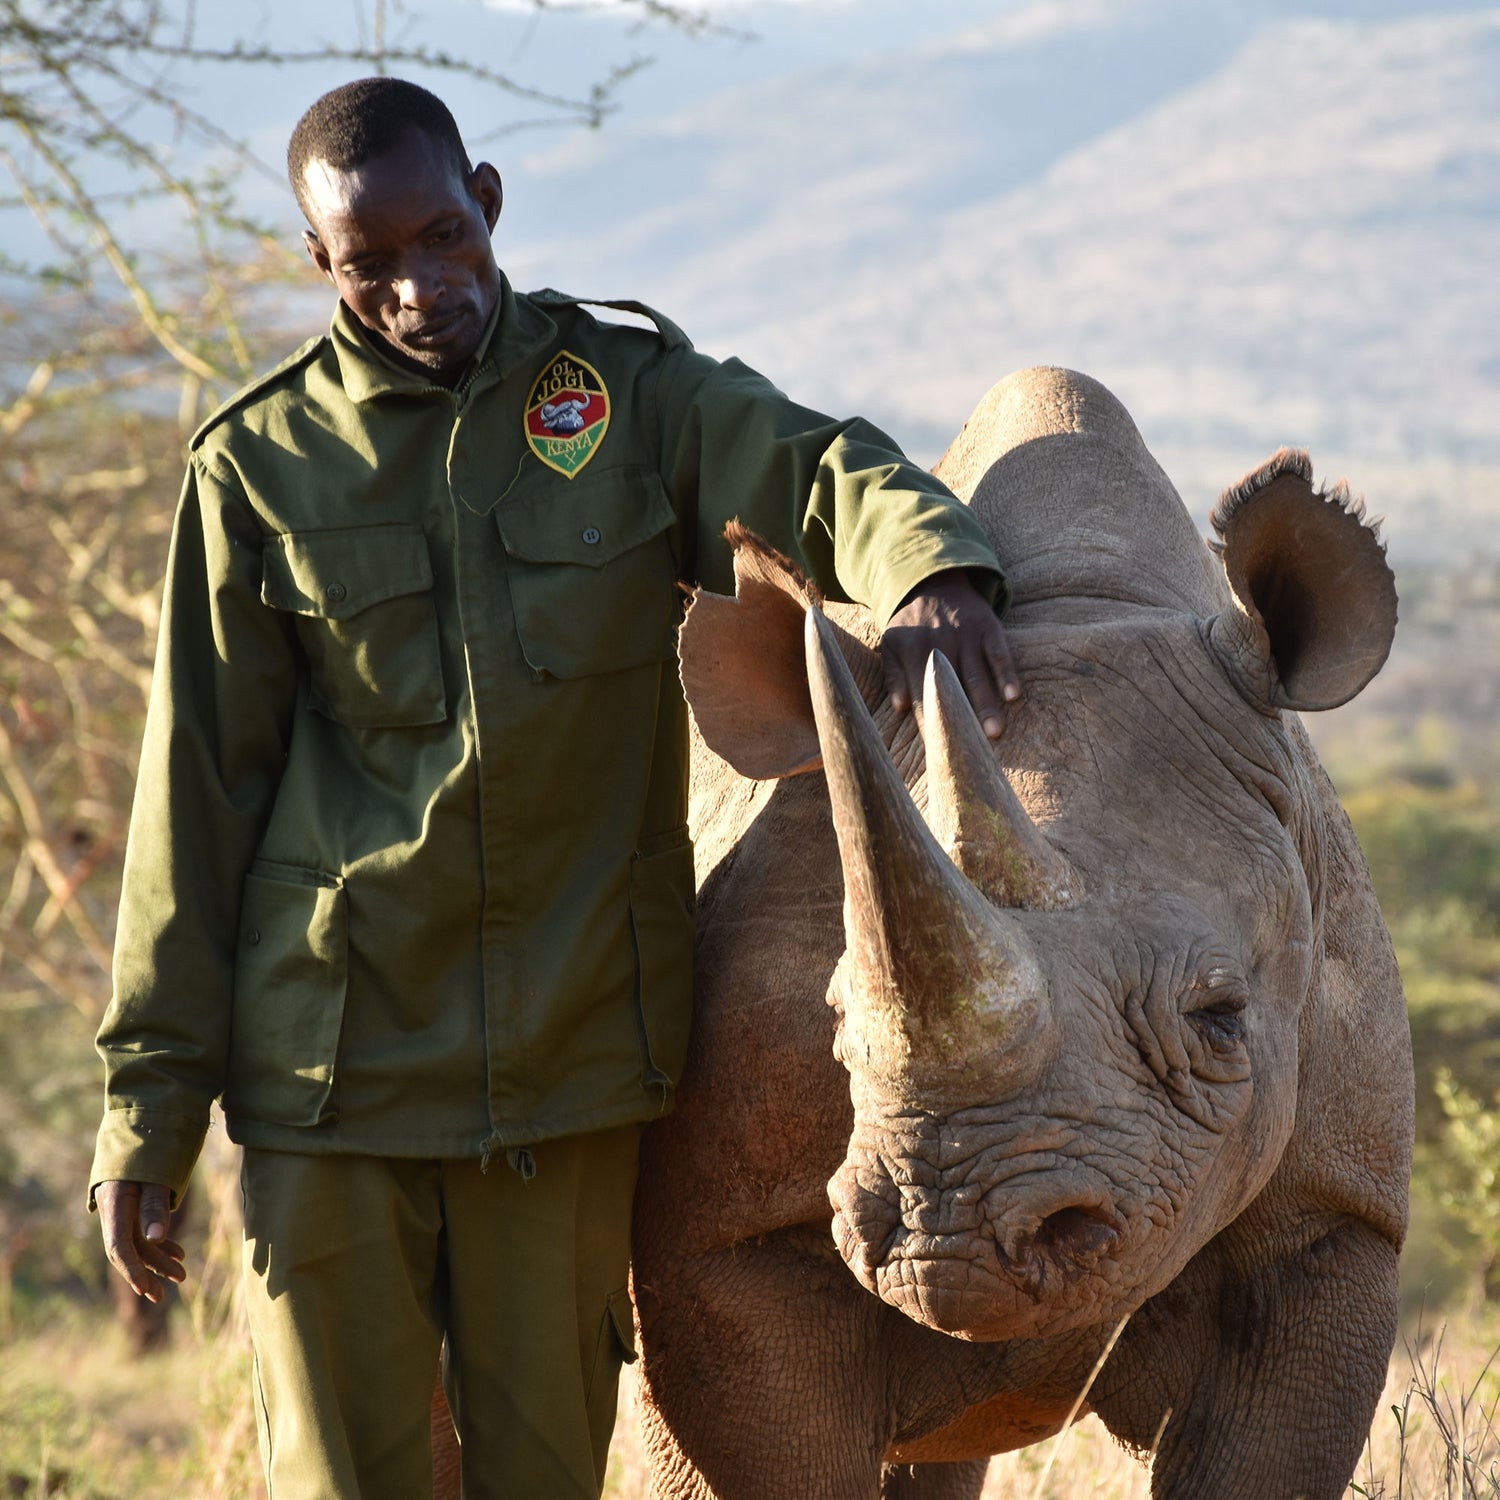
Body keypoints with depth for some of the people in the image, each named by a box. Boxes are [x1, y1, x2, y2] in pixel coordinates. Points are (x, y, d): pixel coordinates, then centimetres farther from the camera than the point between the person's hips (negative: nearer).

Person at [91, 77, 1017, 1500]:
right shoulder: (261, 463, 2)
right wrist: (149, 1101, 1)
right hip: (334, 1053, -1)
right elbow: (197, 792, 3)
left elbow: (816, 471, -12)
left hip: (572, 1051, 1)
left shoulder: (631, 391, 5)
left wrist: (930, 565, -37)